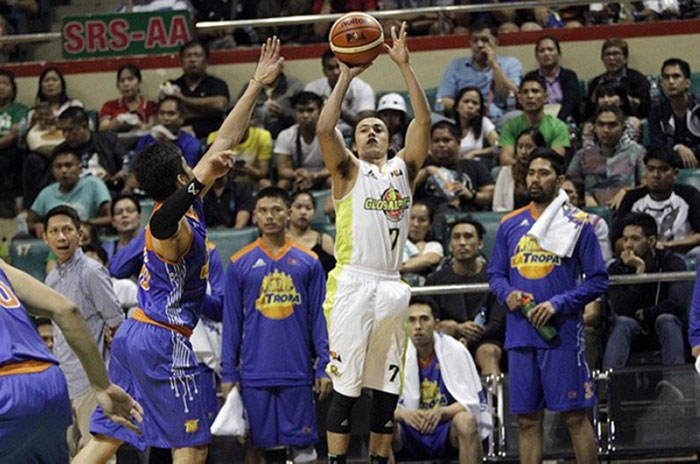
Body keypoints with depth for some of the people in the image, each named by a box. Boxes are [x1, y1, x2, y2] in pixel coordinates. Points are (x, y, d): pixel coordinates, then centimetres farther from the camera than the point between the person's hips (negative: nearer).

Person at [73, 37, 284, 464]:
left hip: (135, 334, 9)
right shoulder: (176, 227, -17)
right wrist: (201, 181, -59)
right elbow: (163, 222, -45)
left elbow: (225, 140, 16)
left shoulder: (189, 203, 10)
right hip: (164, 342, -9)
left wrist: (257, 86, 18)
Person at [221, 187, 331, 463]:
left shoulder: (308, 262, 6)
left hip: (297, 372, 0)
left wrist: (324, 367, -2)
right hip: (255, 375, 0)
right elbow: (232, 323, 7)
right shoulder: (239, 264, 5)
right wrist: (228, 374, 2)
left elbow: (319, 318, 6)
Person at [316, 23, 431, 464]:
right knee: (346, 387, -3)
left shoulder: (404, 168, 13)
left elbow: (424, 121, 0)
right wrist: (346, 76, -8)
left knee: (387, 387, 7)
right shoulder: (348, 171, 6)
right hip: (353, 285, -4)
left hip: (392, 287, 4)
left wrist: (405, 66, -5)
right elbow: (325, 129, -12)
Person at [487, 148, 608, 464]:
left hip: (561, 334, -4)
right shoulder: (510, 224, 12)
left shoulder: (577, 224, -1)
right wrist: (508, 293, -4)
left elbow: (597, 280, -2)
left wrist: (558, 304, -14)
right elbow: (495, 273, 18)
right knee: (528, 419, 7)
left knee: (575, 416, -3)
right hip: (520, 335, 4)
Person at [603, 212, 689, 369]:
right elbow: (622, 310, -25)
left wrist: (645, 314, -14)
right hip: (633, 331, 0)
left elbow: (678, 303, -25)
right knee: (623, 322, -32)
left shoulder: (671, 262, -12)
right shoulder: (617, 269, -11)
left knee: (666, 319, -33)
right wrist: (639, 271, -28)